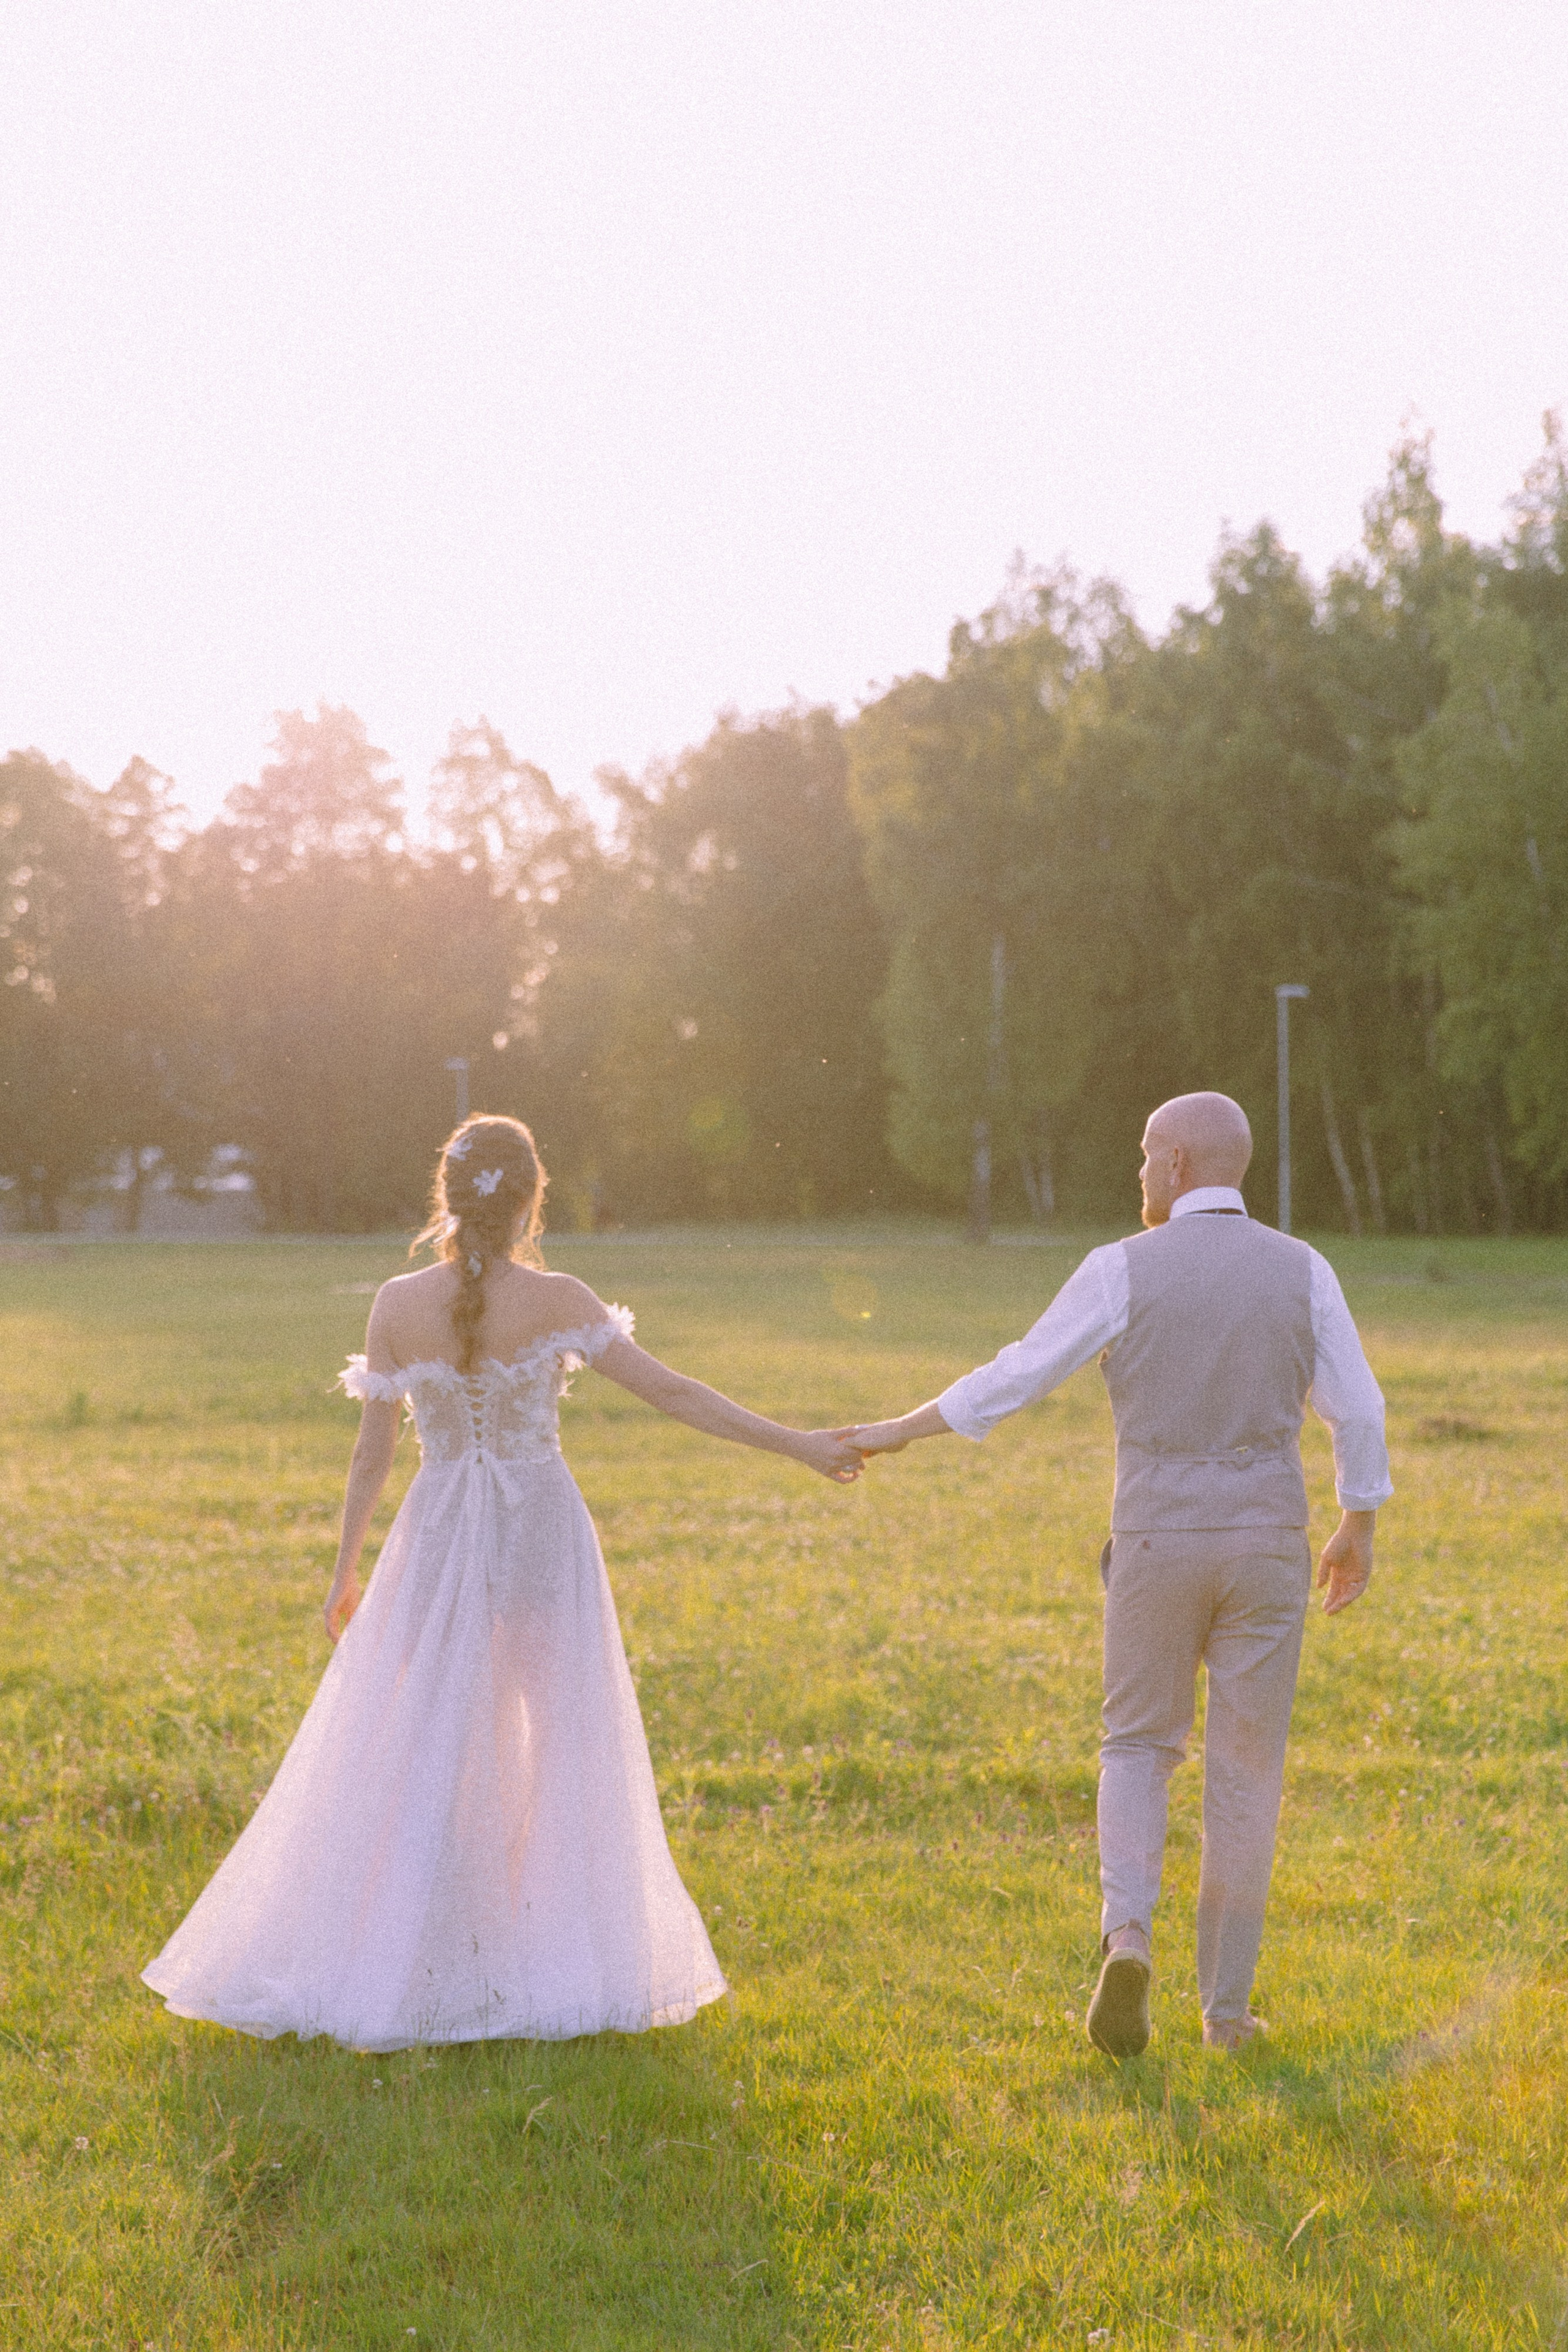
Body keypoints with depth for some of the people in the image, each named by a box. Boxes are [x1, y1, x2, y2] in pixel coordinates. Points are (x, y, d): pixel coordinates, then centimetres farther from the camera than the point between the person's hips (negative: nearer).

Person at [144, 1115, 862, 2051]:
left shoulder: (399, 1306, -6)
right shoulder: (556, 1302, -11)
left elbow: (374, 1449, 0)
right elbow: (671, 1391, -13)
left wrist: (347, 1570, 11)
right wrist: (795, 1444, -8)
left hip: (439, 1547, 2)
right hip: (544, 1535, -1)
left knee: (419, 1749, 9)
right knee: (557, 1745, 9)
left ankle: (405, 1970, 11)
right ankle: (554, 1968, 14)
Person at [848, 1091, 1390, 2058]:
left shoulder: (1124, 1268, -5)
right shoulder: (1302, 1269, 1)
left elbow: (1015, 1378, -4)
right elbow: (1357, 1411, 2)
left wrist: (898, 1431, 8)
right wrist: (1360, 1530, 16)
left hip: (1158, 1546, -1)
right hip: (1265, 1547, 1)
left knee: (1140, 1750, 14)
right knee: (1245, 1770, 10)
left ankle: (1129, 1938, -10)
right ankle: (1227, 2003, 12)